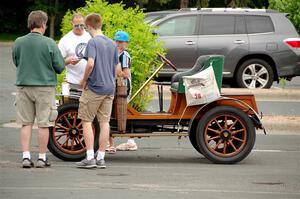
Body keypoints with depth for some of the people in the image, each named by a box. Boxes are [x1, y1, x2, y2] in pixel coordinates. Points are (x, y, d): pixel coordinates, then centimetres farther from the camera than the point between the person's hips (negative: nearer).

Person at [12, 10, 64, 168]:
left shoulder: (18, 42, -2)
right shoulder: (49, 43, -11)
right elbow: (60, 66, -5)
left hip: (23, 86, 3)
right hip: (45, 86, -3)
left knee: (26, 123, 8)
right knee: (43, 124, 4)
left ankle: (26, 157, 2)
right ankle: (42, 158, 7)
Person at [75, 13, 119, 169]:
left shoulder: (93, 42, -11)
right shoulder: (112, 44, 11)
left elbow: (90, 63, -24)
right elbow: (117, 68, 14)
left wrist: (84, 80, -10)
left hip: (94, 87, -6)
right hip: (110, 88, 6)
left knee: (86, 121, 2)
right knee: (104, 122, 7)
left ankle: (90, 158, -3)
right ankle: (101, 158, 8)